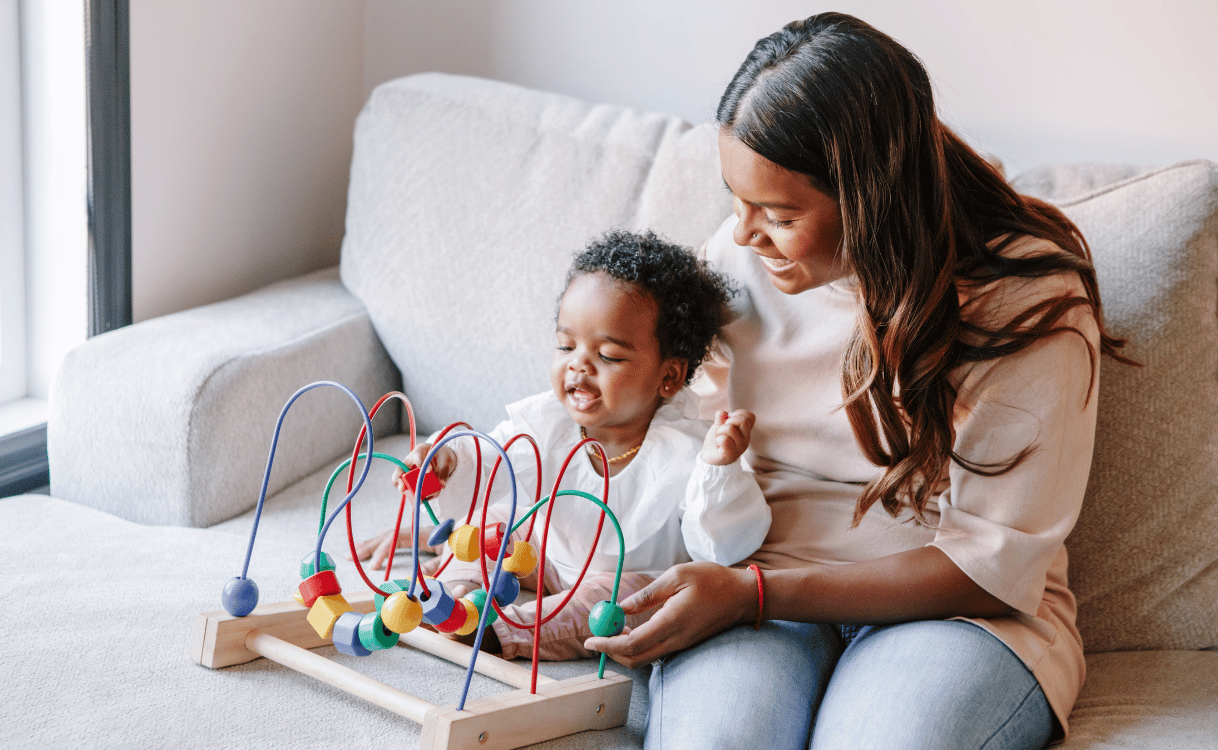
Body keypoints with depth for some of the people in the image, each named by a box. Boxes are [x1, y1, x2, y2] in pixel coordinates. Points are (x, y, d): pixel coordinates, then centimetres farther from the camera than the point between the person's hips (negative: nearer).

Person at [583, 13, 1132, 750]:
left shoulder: (1031, 298, -11)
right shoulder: (739, 257, 3)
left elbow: (993, 565, -12)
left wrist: (753, 594, -19)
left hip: (954, 610, -2)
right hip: (758, 587, 2)